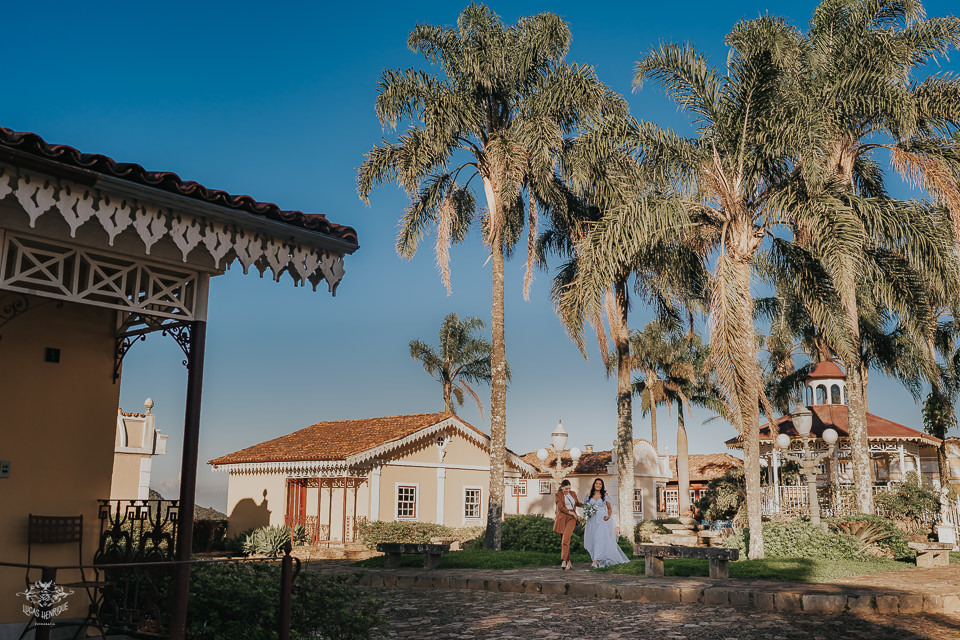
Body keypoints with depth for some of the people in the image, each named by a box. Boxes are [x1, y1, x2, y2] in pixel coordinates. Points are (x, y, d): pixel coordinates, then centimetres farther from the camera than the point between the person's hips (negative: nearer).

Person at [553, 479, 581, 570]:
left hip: (571, 518, 0)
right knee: (563, 541, 2)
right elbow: (561, 507, -8)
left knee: (566, 539, -18)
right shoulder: (558, 495, 2)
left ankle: (564, 561, -24)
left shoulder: (573, 493, 12)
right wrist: (571, 512, -10)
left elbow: (577, 503, 30)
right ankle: (569, 562, 14)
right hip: (562, 519, 0)